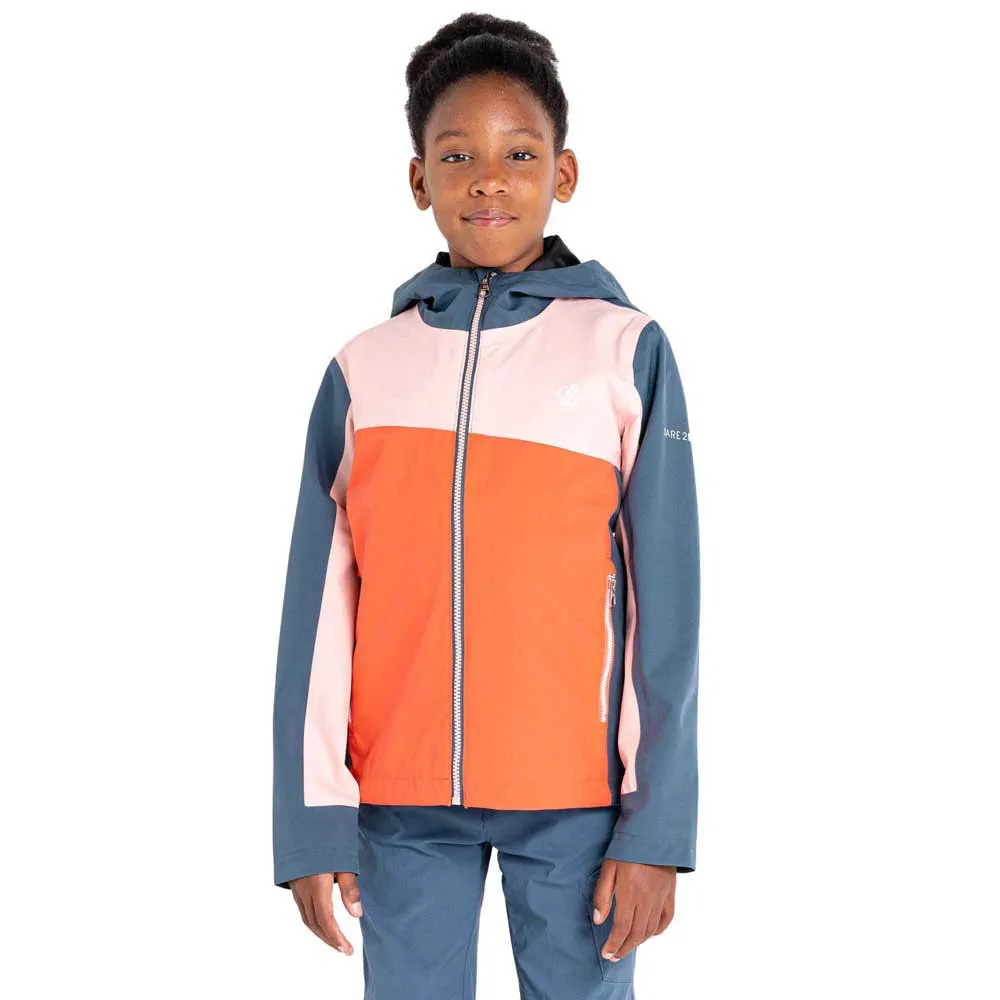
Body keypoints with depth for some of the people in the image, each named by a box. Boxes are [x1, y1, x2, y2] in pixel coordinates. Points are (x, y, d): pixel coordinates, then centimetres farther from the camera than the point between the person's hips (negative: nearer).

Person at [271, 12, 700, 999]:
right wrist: (312, 821, 0)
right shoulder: (365, 369, 6)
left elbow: (664, 603, -2)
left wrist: (657, 823, -6)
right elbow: (319, 610, 4)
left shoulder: (625, 349, 1)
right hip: (403, 803, 2)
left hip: (575, 799, -1)